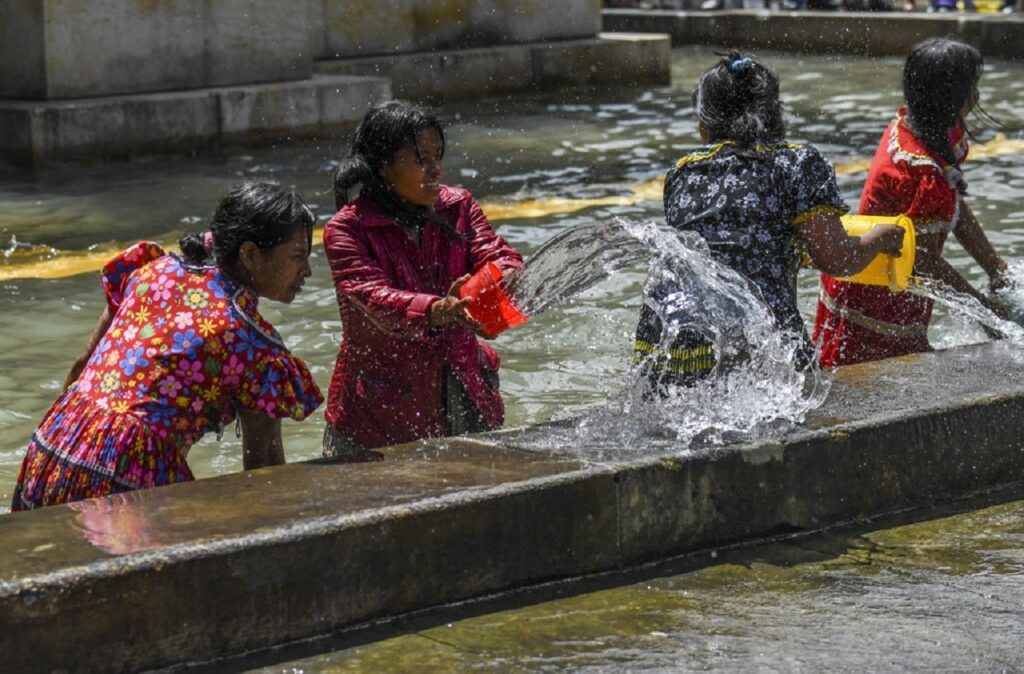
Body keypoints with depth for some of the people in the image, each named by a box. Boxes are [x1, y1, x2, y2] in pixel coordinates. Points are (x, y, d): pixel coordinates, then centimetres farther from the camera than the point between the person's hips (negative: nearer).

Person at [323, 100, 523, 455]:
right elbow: (374, 299, -26)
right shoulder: (346, 230, -12)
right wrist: (435, 311, -45)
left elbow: (497, 257, -9)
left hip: (461, 396, 4)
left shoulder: (457, 207, 4)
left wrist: (509, 279, -35)